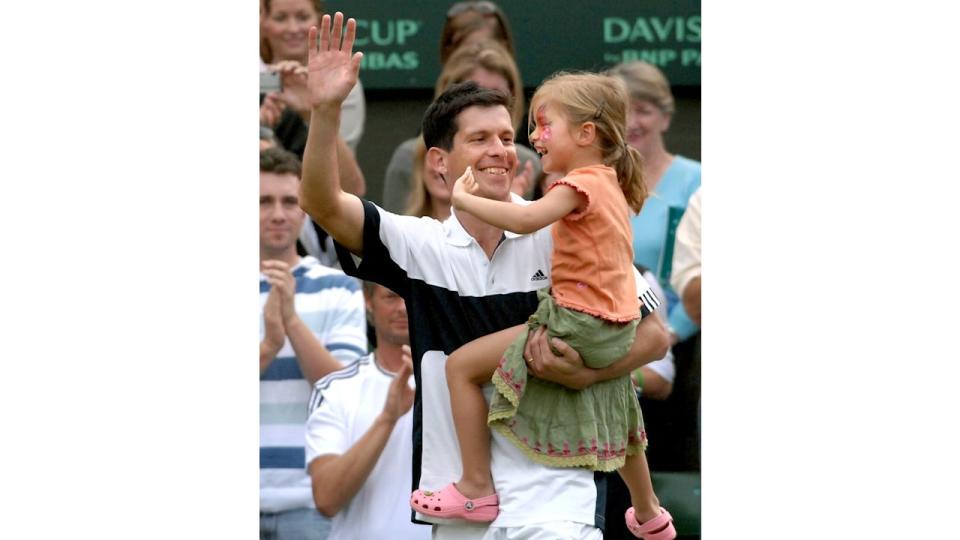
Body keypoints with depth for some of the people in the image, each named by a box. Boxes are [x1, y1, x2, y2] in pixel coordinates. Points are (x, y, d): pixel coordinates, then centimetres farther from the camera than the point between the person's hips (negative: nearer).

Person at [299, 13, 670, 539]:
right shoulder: (420, 246, 8)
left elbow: (654, 333, 1)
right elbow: (323, 203, -5)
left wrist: (585, 374, -16)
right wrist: (326, 110, -19)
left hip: (550, 496, -4)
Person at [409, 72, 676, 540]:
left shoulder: (581, 185, -16)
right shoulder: (611, 184, 13)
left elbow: (526, 220, -31)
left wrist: (464, 198, -22)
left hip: (576, 324, -10)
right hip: (616, 330, 10)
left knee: (461, 366, -5)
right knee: (613, 413, 33)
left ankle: (476, 488, -5)